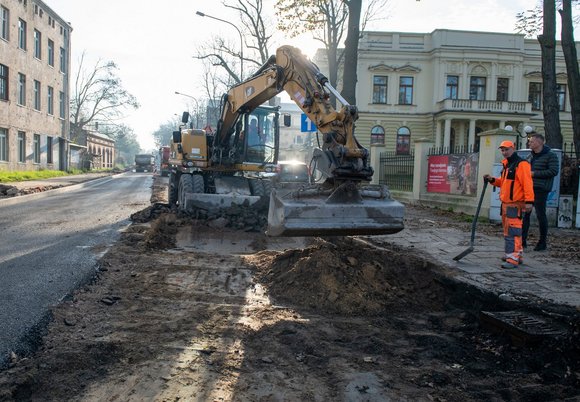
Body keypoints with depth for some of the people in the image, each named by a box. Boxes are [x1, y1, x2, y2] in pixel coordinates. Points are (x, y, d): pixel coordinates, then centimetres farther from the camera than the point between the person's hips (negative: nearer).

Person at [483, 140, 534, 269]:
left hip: (516, 204, -10)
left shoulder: (521, 164, -12)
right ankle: (517, 254, 28)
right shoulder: (506, 164, 18)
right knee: (508, 230, 16)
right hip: (506, 203, 10)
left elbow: (527, 184, -19)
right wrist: (492, 180, 12)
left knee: (512, 232, -11)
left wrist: (529, 201, -24)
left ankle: (513, 259, -10)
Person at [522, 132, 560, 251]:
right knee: (525, 213, 5)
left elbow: (554, 171, -16)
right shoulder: (531, 156, 17)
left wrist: (534, 173, -17)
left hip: (540, 189, -7)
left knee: (540, 215, -2)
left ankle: (543, 242, 10)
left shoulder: (551, 155, -6)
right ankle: (522, 240, 11)